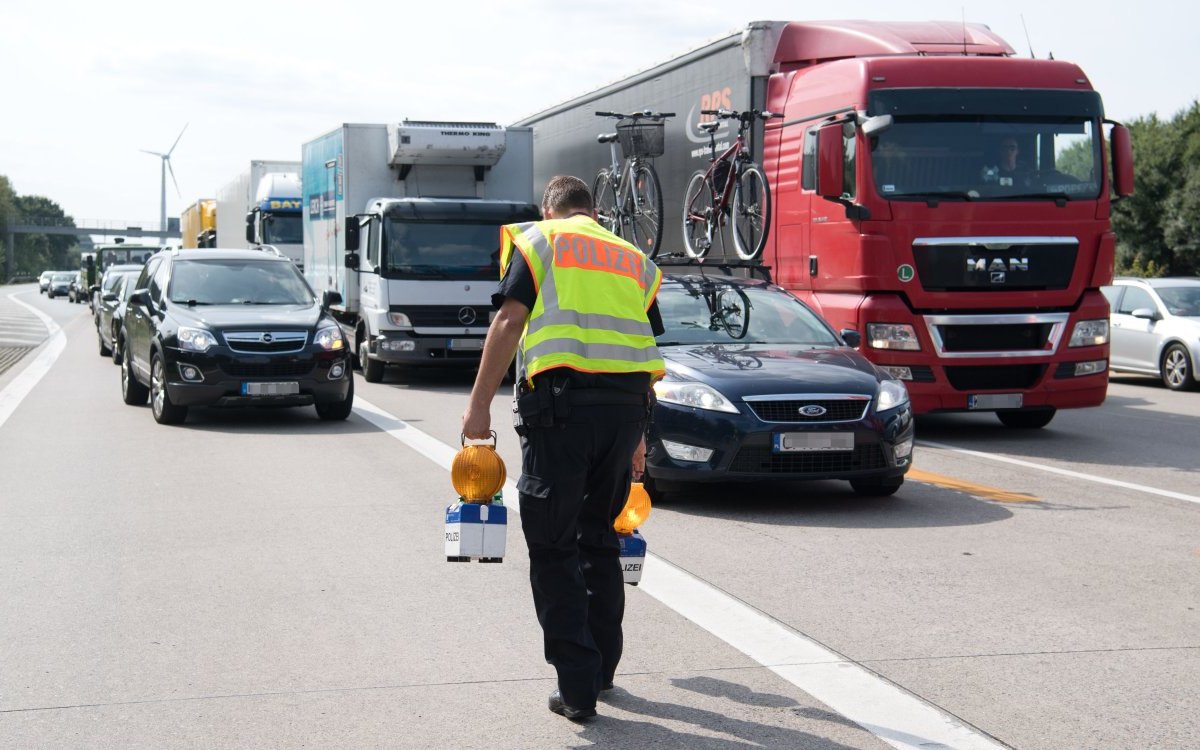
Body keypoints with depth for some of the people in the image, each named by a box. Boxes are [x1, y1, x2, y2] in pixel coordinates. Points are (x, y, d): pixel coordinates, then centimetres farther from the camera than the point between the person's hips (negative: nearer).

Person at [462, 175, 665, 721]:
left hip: (562, 400, -5)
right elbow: (646, 347, 19)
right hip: (627, 404, 5)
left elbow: (509, 322, -3)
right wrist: (637, 438, 25)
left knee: (553, 548, 2)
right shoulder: (633, 258, 23)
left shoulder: (537, 240, 10)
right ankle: (601, 668, 28)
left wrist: (479, 405, -4)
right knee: (600, 539, 20)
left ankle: (577, 686, -1)